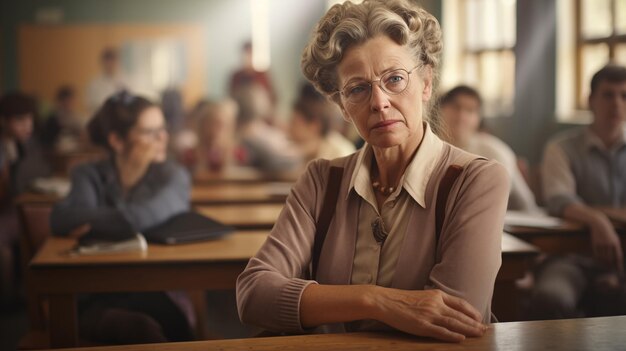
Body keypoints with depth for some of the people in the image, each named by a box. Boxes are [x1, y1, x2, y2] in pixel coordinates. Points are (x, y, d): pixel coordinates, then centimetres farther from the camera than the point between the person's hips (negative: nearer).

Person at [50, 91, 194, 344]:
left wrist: (92, 222, -8)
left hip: (159, 292, 1)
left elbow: (143, 217, -20)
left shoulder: (173, 177, 2)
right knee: (143, 329, -33)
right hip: (97, 297, 0)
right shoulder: (90, 176, 6)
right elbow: (60, 220, -14)